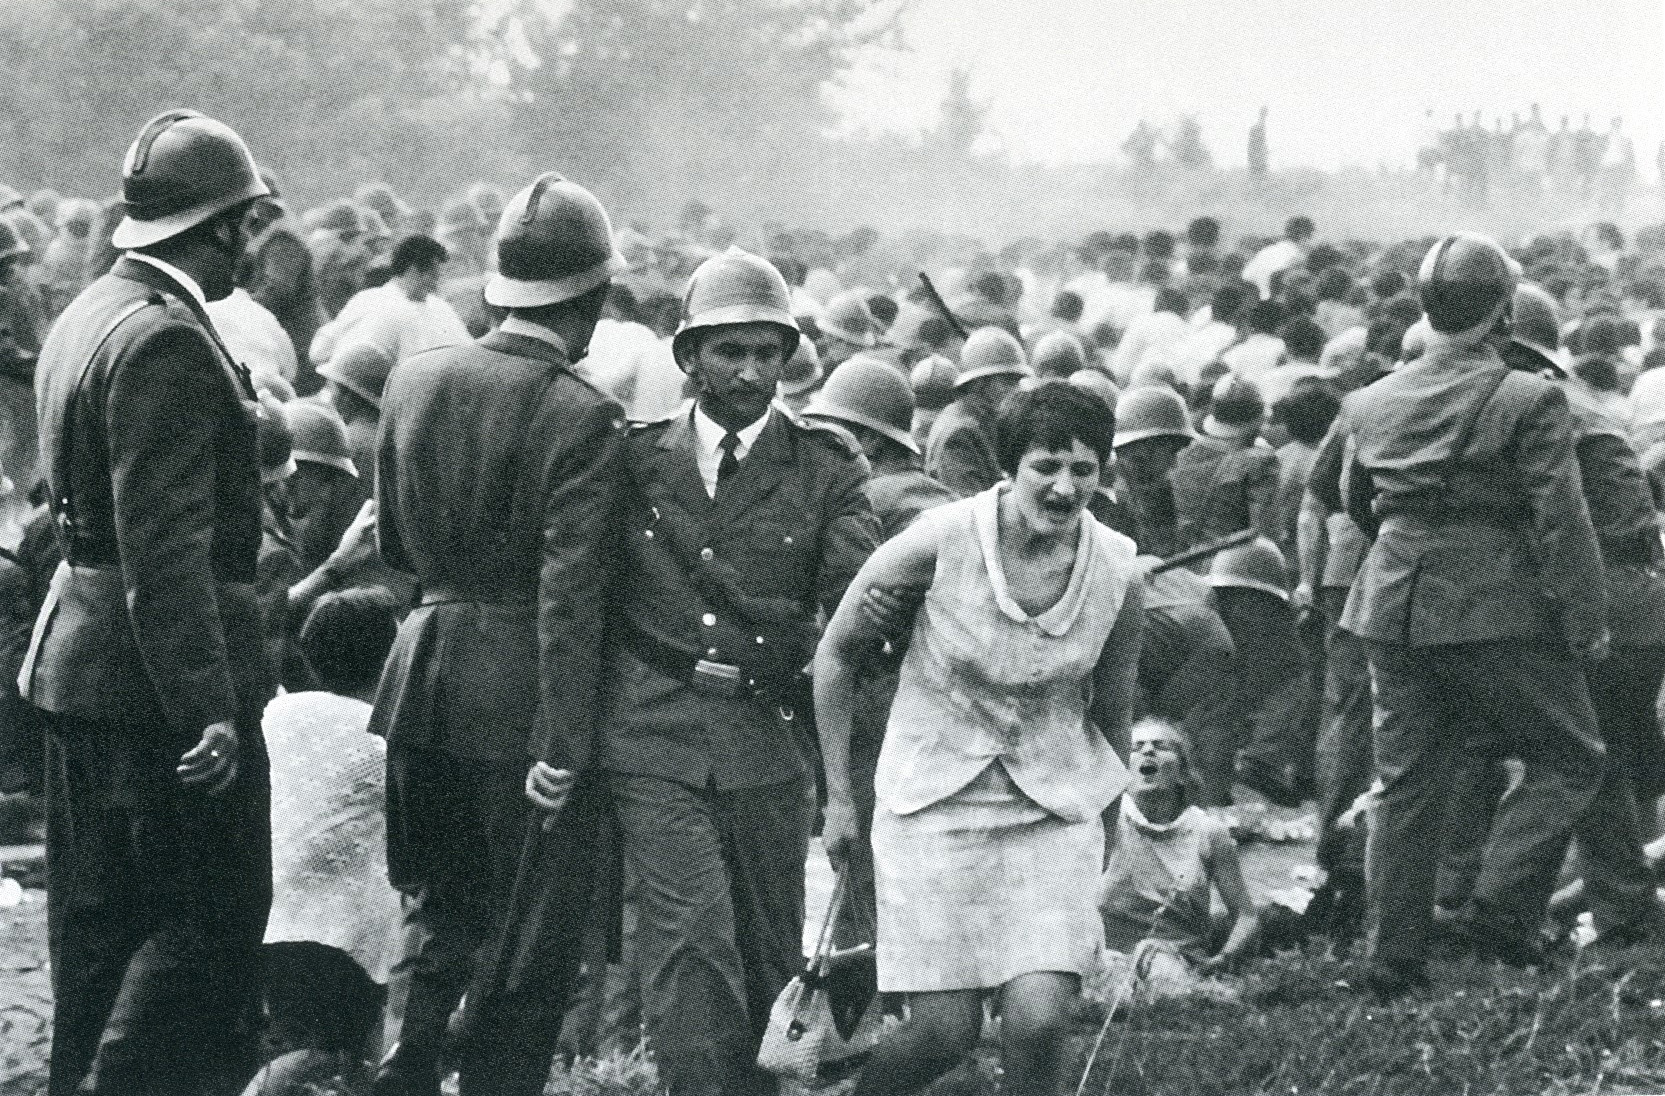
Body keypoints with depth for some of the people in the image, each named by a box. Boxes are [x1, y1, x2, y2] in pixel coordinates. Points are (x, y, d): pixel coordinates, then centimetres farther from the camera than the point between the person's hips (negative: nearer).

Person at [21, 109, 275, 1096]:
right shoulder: (167, 343, -19)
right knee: (211, 918, -4)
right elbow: (166, 546, -24)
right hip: (160, 673, -10)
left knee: (101, 921, 15)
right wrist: (206, 704, -26)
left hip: (80, 657, 10)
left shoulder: (89, 315, 13)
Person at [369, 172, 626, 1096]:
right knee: (530, 942, 7)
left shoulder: (414, 380, 2)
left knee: (440, 911, 20)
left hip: (425, 675, 6)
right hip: (521, 697, -6)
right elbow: (570, 596, -19)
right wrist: (564, 746, -19)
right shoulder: (581, 419, -16)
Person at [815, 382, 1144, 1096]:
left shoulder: (1118, 573, -7)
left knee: (1039, 1021, -15)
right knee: (947, 1031, -6)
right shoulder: (940, 541, -15)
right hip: (935, 797, -2)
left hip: (1054, 809, 2)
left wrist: (1103, 833, 17)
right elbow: (837, 651, -2)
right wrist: (838, 797, 1)